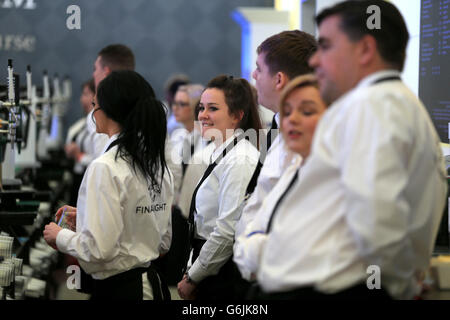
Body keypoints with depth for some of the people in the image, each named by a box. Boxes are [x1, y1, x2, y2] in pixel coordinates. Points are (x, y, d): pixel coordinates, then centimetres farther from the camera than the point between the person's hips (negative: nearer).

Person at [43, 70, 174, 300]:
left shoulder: (105, 168, -18)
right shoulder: (158, 164, 5)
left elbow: (98, 249, -23)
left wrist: (60, 236, -3)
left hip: (115, 287, -8)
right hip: (150, 281, 8)